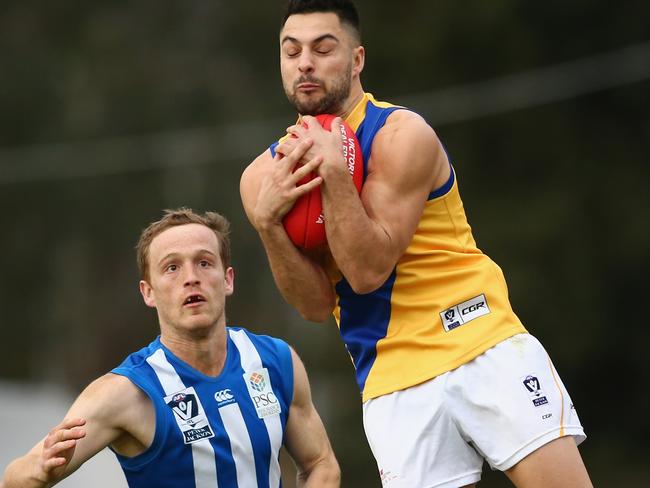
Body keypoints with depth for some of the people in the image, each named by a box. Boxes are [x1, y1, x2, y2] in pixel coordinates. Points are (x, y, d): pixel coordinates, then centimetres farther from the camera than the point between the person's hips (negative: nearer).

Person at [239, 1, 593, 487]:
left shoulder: (403, 135, -9)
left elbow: (368, 270, -17)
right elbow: (317, 304, -1)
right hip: (393, 387, 3)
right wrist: (267, 223, -15)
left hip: (485, 345, -3)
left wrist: (333, 170, -24)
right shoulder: (264, 176, 4)